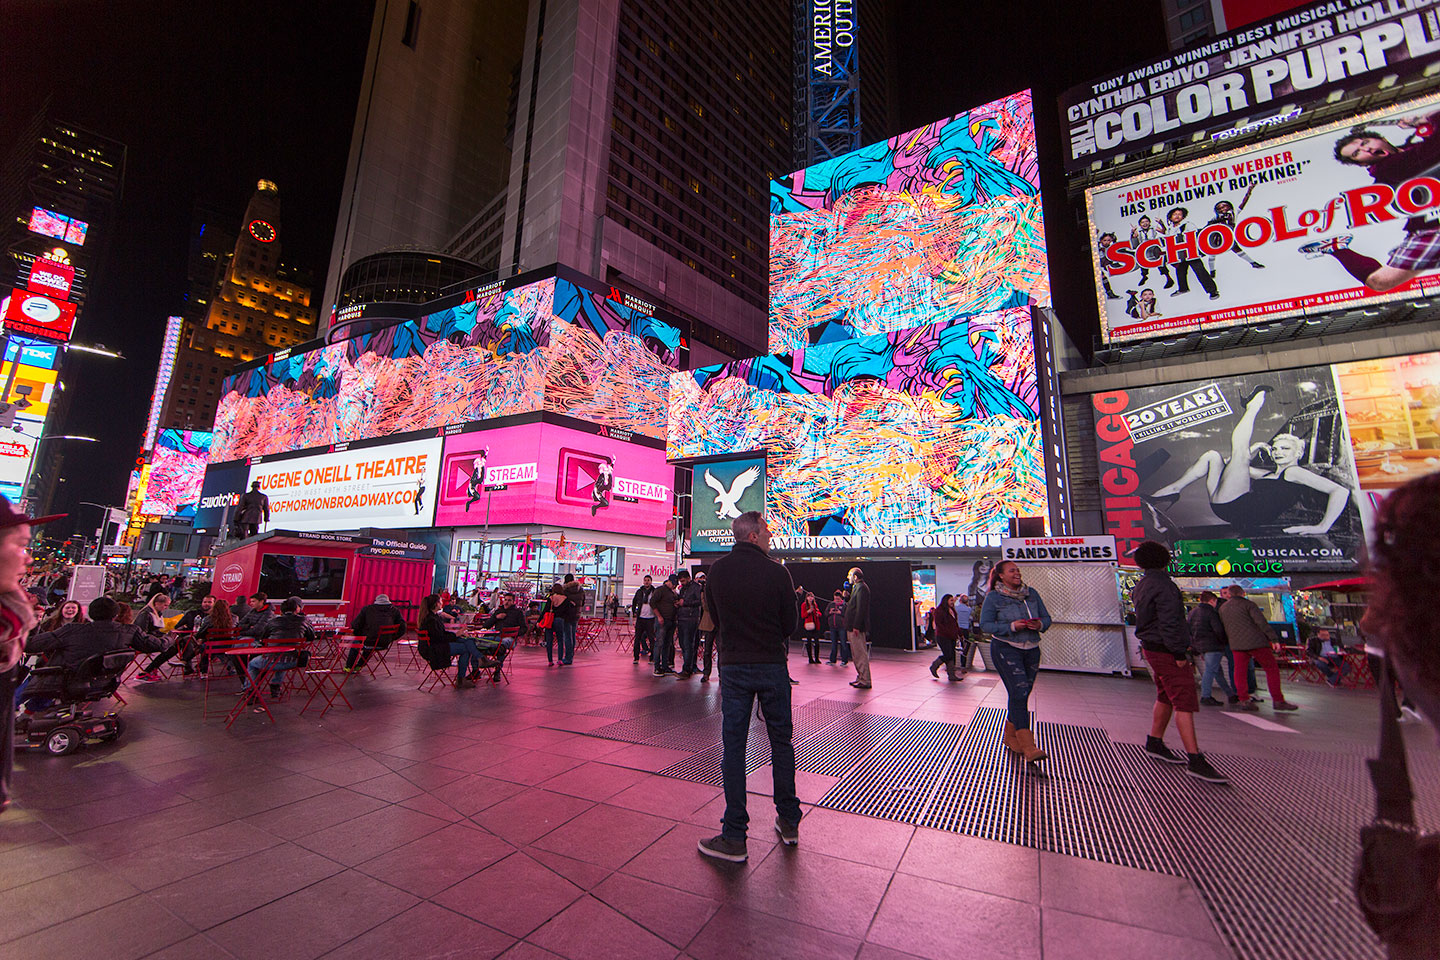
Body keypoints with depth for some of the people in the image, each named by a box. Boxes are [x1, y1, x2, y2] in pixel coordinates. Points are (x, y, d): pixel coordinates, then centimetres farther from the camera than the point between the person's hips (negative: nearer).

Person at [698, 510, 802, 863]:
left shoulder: (717, 570, -4)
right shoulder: (777, 572, -12)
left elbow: (715, 616, 6)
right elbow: (790, 623, -3)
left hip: (733, 665, 1)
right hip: (772, 665, -1)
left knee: (733, 746, 7)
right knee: (781, 741, 15)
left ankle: (734, 837, 13)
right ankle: (789, 822, 29)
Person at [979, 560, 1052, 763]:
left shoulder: (1031, 593, 8)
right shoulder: (993, 597, -7)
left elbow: (1046, 617, 11)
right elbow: (985, 624, -9)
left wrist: (1040, 624, -12)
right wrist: (1011, 626, -20)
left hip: (1031, 649, 6)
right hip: (1006, 649, -5)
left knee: (1022, 695, 11)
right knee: (1019, 694, -13)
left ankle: (1010, 736, 29)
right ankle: (1028, 748, -11)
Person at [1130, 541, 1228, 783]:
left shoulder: (1141, 586, 13)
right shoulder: (1163, 585, -17)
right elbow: (1170, 623, -21)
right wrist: (1180, 654, -17)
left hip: (1151, 648, 9)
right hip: (1166, 651, -9)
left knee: (1165, 697, 18)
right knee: (1184, 702, -9)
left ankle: (1154, 744, 26)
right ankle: (1195, 760, -10)